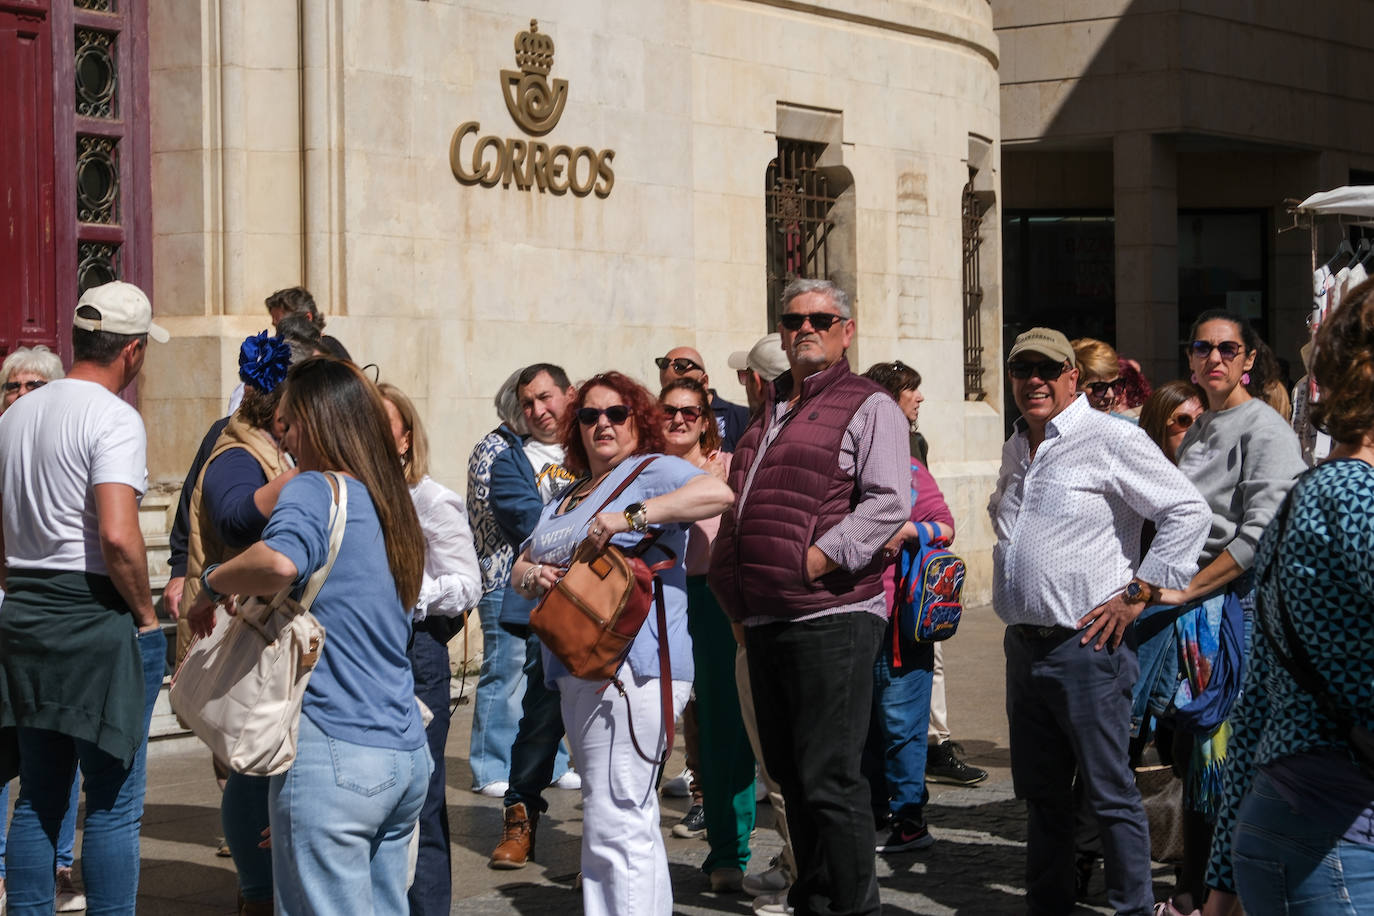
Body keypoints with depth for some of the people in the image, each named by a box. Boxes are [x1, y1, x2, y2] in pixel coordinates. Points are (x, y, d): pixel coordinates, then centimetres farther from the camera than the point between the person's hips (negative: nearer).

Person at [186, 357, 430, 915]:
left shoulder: (316, 491, -9)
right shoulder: (390, 505, 16)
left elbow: (278, 562, -29)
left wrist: (212, 584, -12)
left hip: (335, 755, -8)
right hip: (407, 756, 8)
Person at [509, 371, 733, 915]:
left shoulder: (652, 471, -2)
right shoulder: (568, 496, 23)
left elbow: (718, 493, -21)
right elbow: (521, 566, 25)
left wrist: (629, 517, -25)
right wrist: (532, 576, 0)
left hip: (630, 667, -9)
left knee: (614, 823, -13)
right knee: (633, 819, 14)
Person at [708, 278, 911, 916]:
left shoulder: (867, 406, -2)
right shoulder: (770, 411, 22)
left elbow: (889, 503, -13)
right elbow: (736, 507, 30)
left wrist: (815, 561, -18)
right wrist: (738, 593, 18)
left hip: (830, 616, -8)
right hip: (764, 619, 8)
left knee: (828, 775, -7)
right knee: (788, 768, 14)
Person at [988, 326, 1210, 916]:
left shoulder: (1112, 441, -8)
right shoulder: (1015, 451, 16)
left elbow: (1189, 511, -13)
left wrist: (1138, 593, -13)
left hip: (1086, 646, -8)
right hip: (1023, 646, 8)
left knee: (1109, 794, -4)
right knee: (1039, 793, 14)